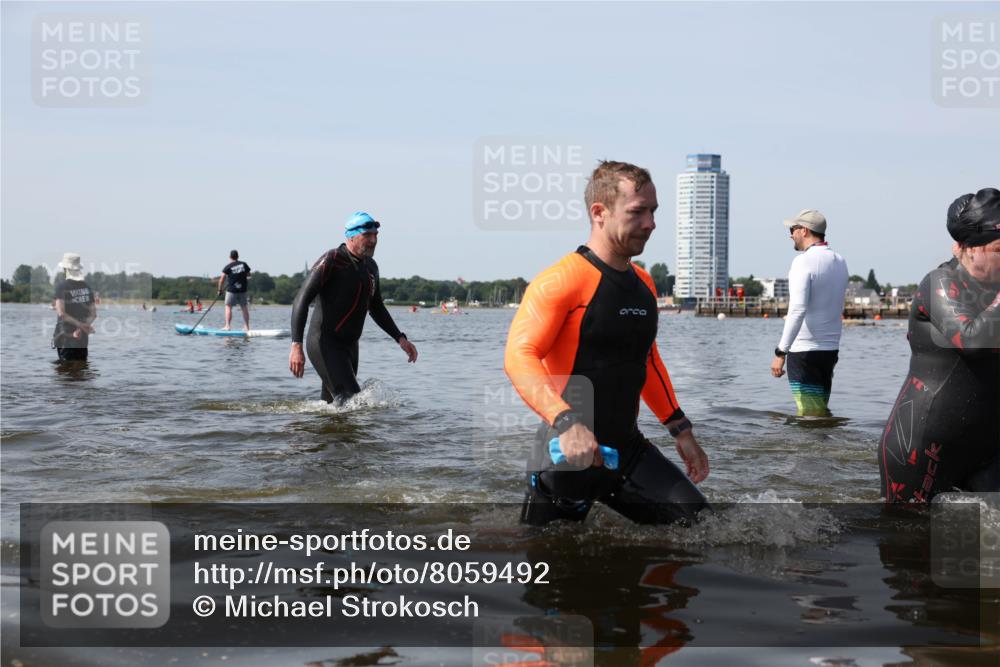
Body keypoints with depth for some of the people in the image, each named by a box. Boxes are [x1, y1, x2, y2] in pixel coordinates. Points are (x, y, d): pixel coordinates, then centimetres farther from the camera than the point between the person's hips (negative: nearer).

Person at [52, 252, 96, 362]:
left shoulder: (61, 285, -10)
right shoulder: (86, 286, 6)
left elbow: (61, 313, -18)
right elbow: (93, 313, 2)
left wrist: (80, 324, -16)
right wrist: (83, 326, -9)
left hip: (66, 336, -5)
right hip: (83, 337, 5)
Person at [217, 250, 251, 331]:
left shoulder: (228, 267, -7)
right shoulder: (244, 264, 2)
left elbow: (222, 279, -10)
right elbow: (248, 275, 13)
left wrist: (220, 289, -2)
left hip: (231, 290, -3)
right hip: (242, 290, 3)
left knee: (228, 306, 4)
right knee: (244, 308, 10)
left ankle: (227, 326, -5)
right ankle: (247, 327, 11)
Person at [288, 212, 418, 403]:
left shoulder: (370, 267, 12)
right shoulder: (331, 261, -12)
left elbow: (376, 308, 26)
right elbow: (302, 301, -17)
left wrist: (400, 338, 17)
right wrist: (296, 345, -26)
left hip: (349, 346, 8)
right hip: (324, 344, -8)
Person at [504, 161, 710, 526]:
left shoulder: (644, 284, 12)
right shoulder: (561, 280, -14)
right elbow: (518, 357, -24)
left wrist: (680, 429, 22)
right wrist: (567, 422, -37)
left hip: (628, 449, 7)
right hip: (568, 454, -7)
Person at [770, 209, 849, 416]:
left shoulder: (804, 261, -14)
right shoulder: (840, 262, 12)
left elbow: (797, 310, -24)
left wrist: (780, 352, -25)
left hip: (804, 351, -8)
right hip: (831, 350, 8)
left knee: (810, 416, -6)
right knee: (821, 413, 16)